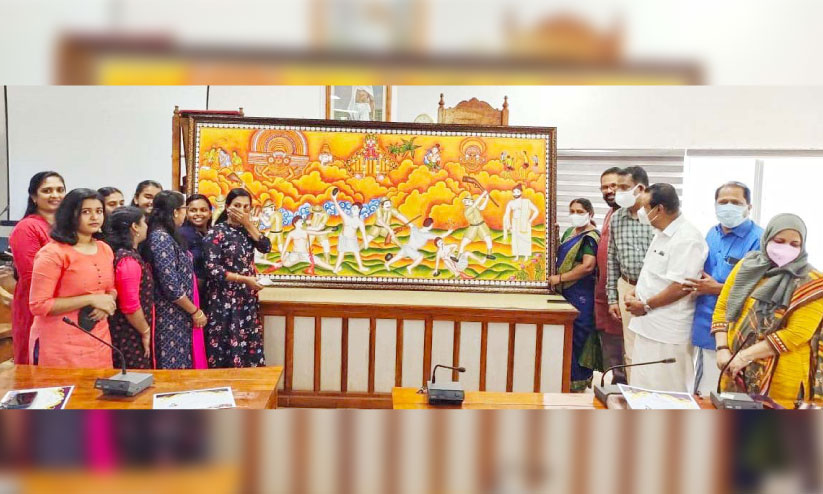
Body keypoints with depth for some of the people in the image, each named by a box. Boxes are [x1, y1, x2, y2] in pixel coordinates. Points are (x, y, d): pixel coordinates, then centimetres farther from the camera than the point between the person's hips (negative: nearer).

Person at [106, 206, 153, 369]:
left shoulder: (118, 253, 8)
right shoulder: (129, 260, -20)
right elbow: (130, 306, -24)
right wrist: (146, 332, -11)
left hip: (119, 333, 9)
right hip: (131, 338, -9)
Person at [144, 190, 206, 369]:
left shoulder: (166, 236, 11)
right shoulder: (162, 238, -17)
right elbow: (171, 286, -21)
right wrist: (195, 312, -12)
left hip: (178, 316, 9)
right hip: (171, 318, -9)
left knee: (181, 366, 14)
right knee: (174, 369, -1)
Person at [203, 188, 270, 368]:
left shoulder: (247, 230, 10)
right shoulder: (217, 232, -9)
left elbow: (266, 247, -5)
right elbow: (212, 268, -16)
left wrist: (248, 224, -10)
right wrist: (244, 279, -21)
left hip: (248, 298, 6)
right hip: (225, 300, -6)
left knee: (250, 345, 7)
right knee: (226, 347, -3)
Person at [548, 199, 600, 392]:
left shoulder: (591, 236, -11)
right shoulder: (569, 232, 15)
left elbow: (588, 266, -21)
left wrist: (560, 278, -15)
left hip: (582, 295, -8)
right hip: (566, 292, 8)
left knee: (577, 337, -2)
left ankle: (578, 382, 9)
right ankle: (568, 376, 22)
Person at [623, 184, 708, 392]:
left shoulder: (686, 239, -18)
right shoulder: (663, 234, 14)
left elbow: (681, 287, -24)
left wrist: (646, 305, -15)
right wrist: (633, 293, 6)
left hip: (667, 332, -10)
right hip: (648, 325, 10)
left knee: (665, 393, 0)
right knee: (643, 390, 17)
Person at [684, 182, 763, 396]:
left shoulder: (758, 240, -13)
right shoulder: (712, 234, 11)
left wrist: (716, 289, -18)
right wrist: (695, 284, 3)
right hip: (703, 327, 7)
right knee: (700, 393, 19)